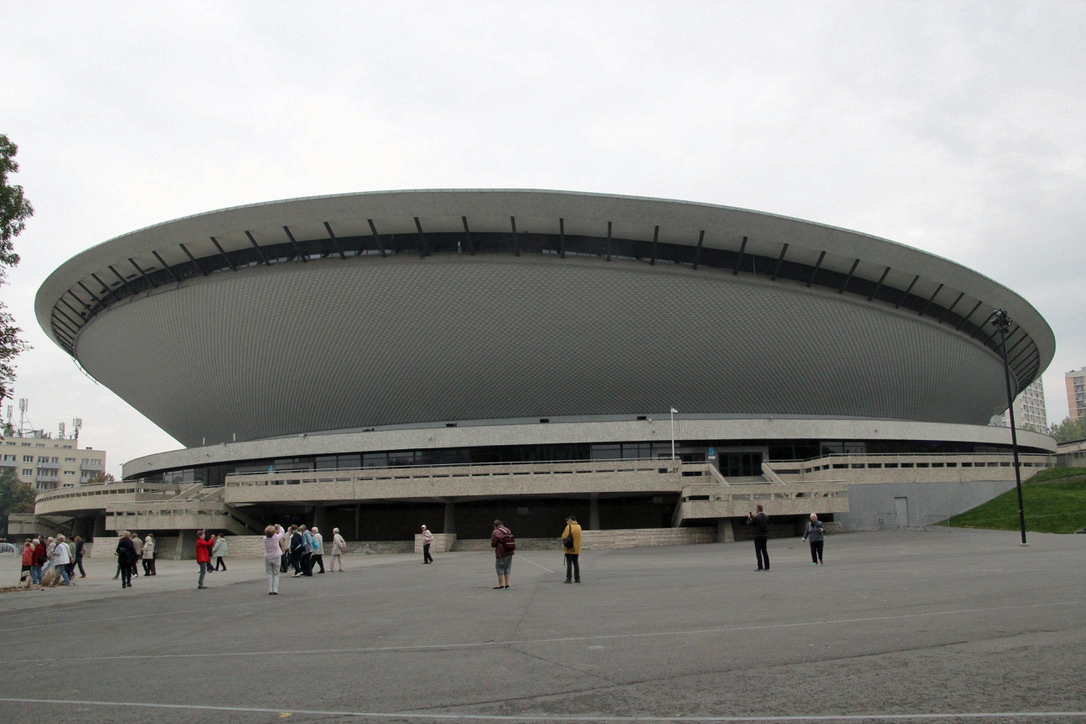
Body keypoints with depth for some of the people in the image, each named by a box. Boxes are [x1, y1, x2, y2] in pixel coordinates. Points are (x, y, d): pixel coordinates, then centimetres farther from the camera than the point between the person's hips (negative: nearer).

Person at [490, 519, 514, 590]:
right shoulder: (508, 530, 8)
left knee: (499, 568, 5)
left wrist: (491, 541, 9)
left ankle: (500, 584, 8)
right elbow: (512, 541, 15)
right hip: (509, 552, 6)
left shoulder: (495, 532, -12)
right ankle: (507, 584, 16)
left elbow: (493, 544, -9)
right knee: (507, 568, 15)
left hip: (501, 553, -6)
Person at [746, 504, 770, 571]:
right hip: (765, 536, 7)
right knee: (764, 551, 12)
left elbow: (748, 523, -5)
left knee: (758, 552, -2)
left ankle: (760, 566, -5)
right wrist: (753, 517, 20)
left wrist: (749, 517, 13)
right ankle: (766, 566, 12)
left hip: (758, 536, -7)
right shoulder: (766, 517, 5)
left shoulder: (756, 518, -16)